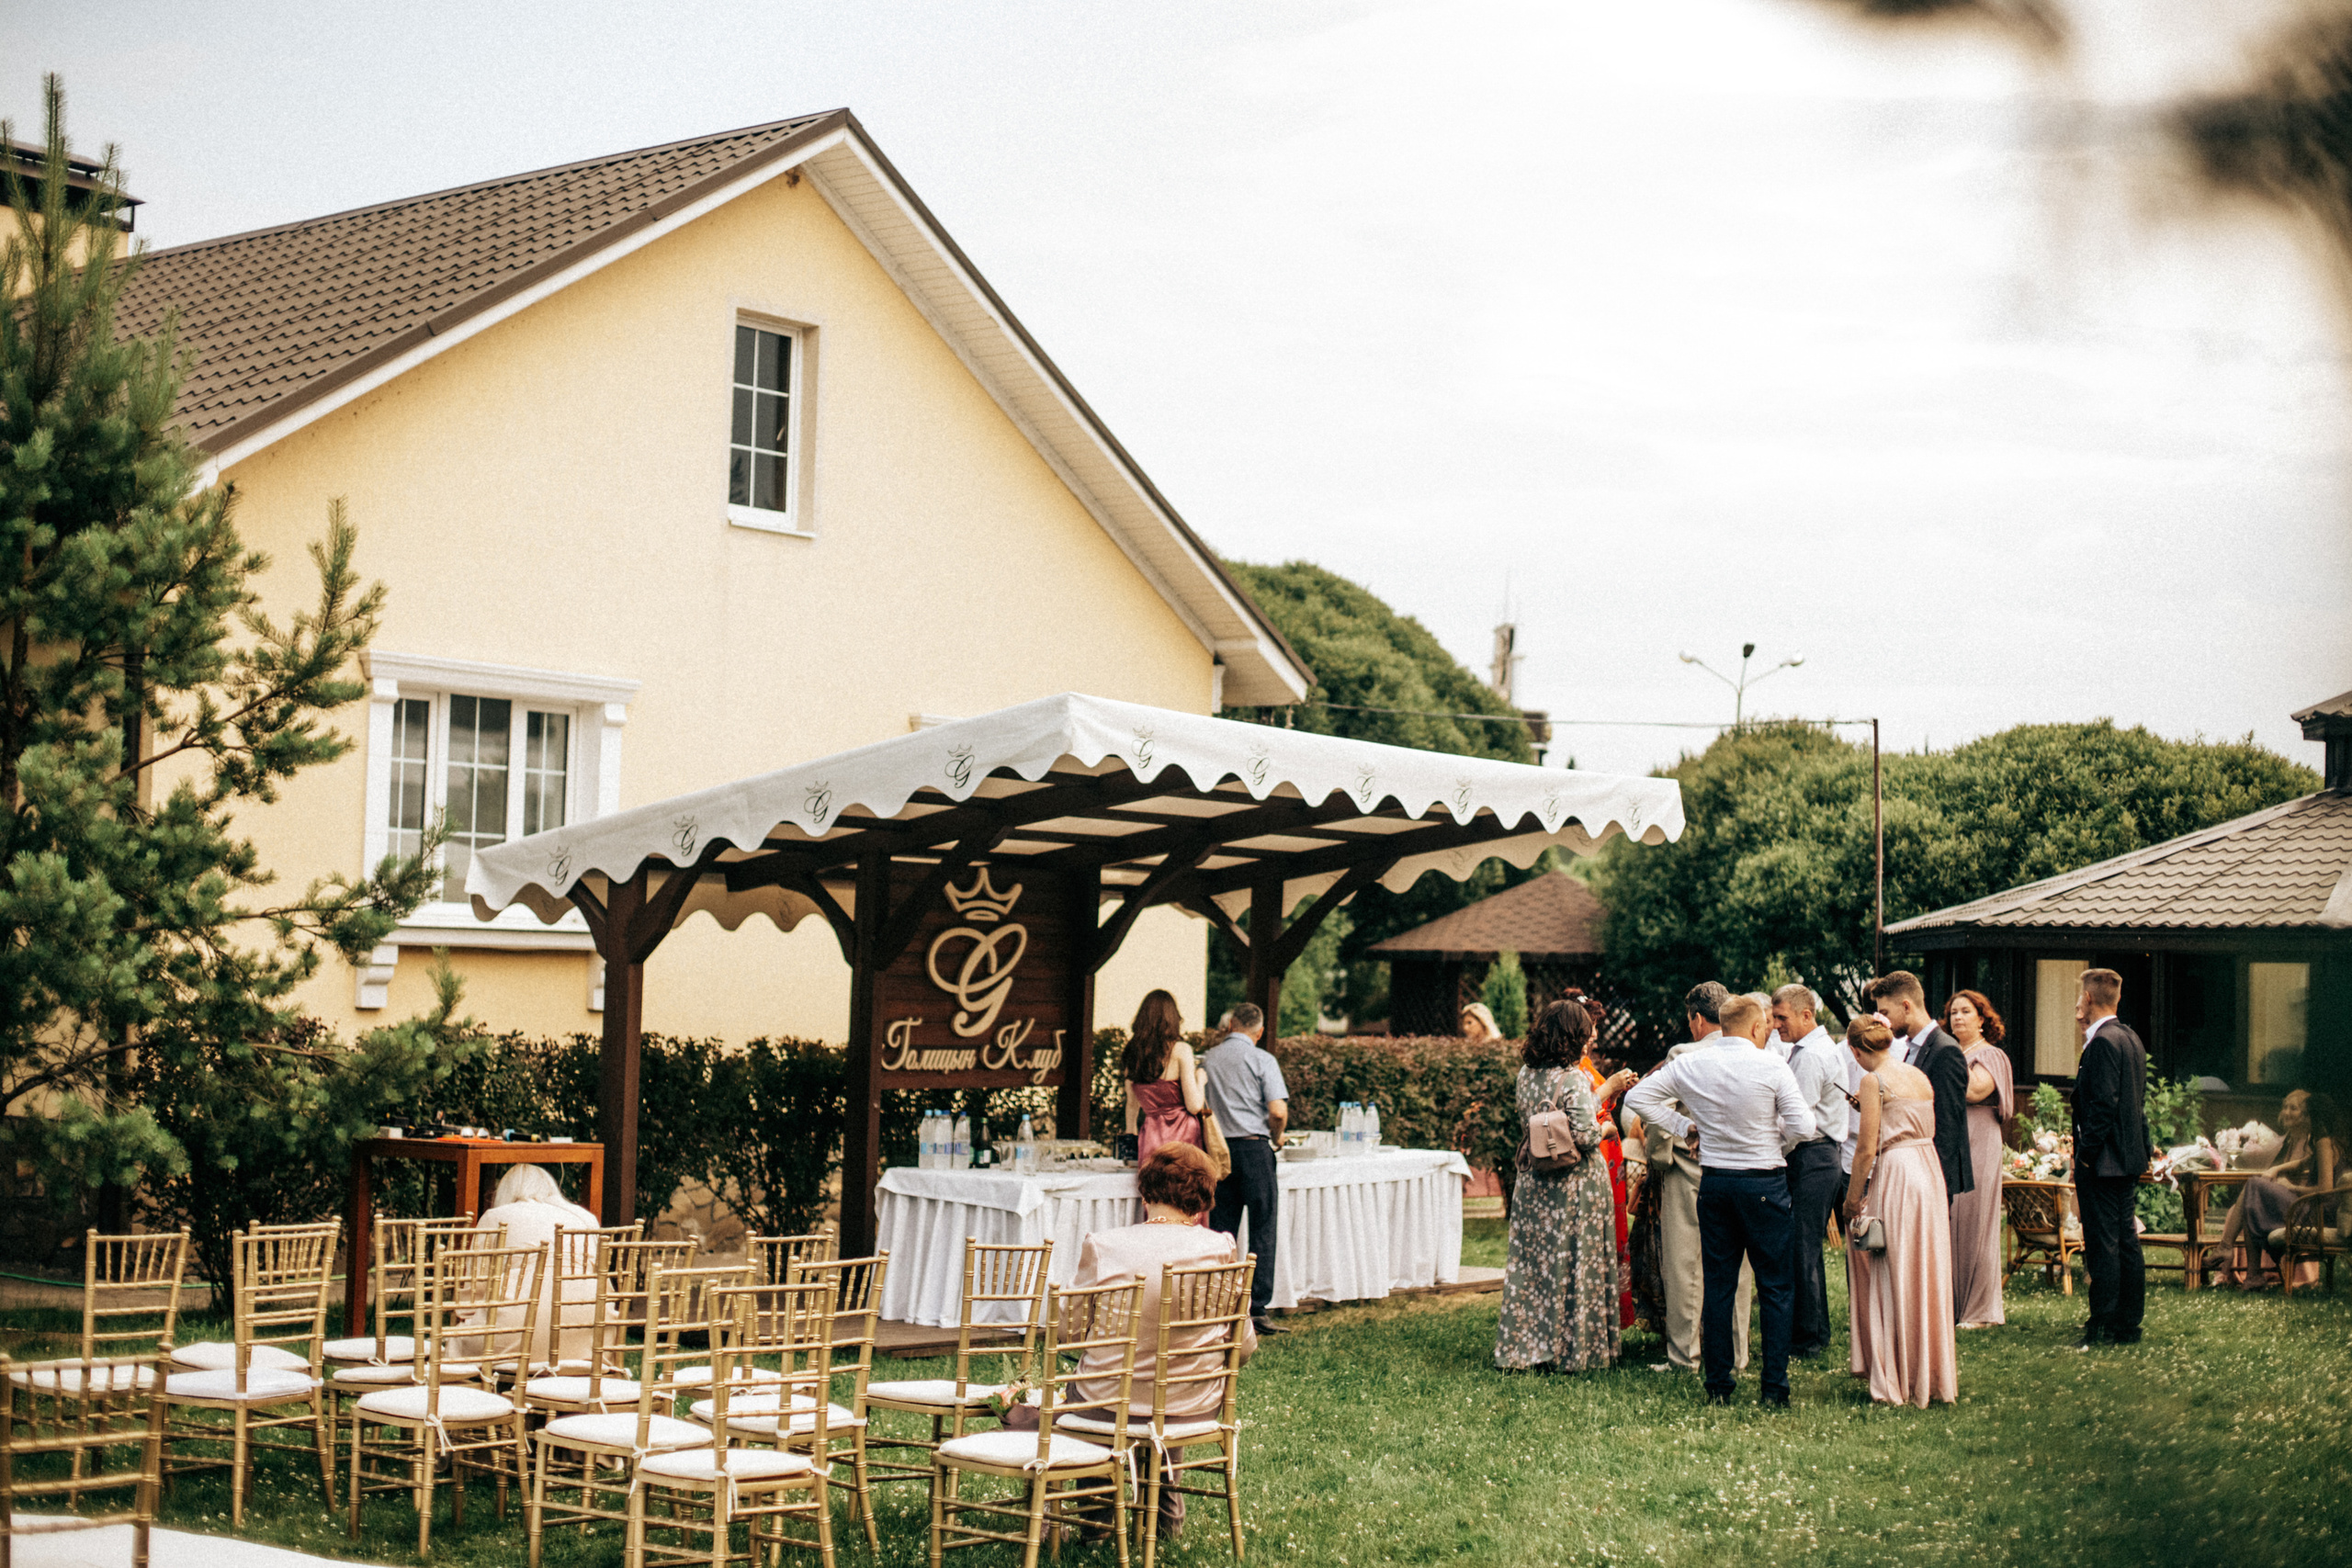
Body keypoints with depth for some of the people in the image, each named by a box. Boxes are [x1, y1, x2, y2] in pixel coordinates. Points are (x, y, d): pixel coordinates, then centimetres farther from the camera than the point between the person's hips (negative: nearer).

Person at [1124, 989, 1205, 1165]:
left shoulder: (1133, 1053, 8)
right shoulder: (1180, 1050, -7)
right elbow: (1194, 1106, -9)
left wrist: (1131, 1134, 32)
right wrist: (1199, 1078, 9)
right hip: (1181, 1135, -5)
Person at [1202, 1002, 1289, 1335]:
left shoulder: (1208, 1059, 9)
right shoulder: (1262, 1059, -5)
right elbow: (1278, 1111, -13)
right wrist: (1276, 1138, 5)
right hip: (1253, 1146, -5)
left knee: (1221, 1230, 7)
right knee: (1263, 1230, -1)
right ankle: (1256, 1310, -6)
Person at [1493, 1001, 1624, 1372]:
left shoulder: (1526, 1074, 3)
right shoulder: (1572, 1080, -17)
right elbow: (1585, 1136, -22)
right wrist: (1603, 1129, 1)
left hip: (1534, 1182, 6)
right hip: (1575, 1184, -6)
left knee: (1531, 1262, 11)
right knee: (1572, 1265, 3)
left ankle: (1523, 1347, 15)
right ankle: (1573, 1350, 10)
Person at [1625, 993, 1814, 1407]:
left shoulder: (1690, 1066, 0)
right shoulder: (1772, 1066, -11)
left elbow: (1638, 1097, 6)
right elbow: (1803, 1126, -14)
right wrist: (1777, 1143, 6)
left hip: (1714, 1182, 4)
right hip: (1764, 1182, -4)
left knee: (1718, 1284, 10)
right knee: (1775, 1287, 4)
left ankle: (1718, 1386, 12)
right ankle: (1775, 1386, 2)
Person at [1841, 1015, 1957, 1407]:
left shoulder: (1874, 1081, -10)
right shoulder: (1919, 1076, 12)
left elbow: (1867, 1149, -12)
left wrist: (1853, 1198, -3)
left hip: (1897, 1175, -7)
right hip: (1931, 1172, 7)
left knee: (1894, 1279, 0)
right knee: (1927, 1275, 14)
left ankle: (1897, 1383, 4)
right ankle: (1933, 1378, 21)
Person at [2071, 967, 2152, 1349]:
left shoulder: (2103, 1042, -17)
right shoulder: (2131, 1038, 14)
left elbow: (2103, 1103, -21)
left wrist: (2085, 1155, -17)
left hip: (2103, 1160, -10)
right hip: (2130, 1158, 10)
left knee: (2102, 1244, -6)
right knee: (2126, 1242, 13)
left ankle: (2103, 1326, -4)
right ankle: (2129, 1324, 18)